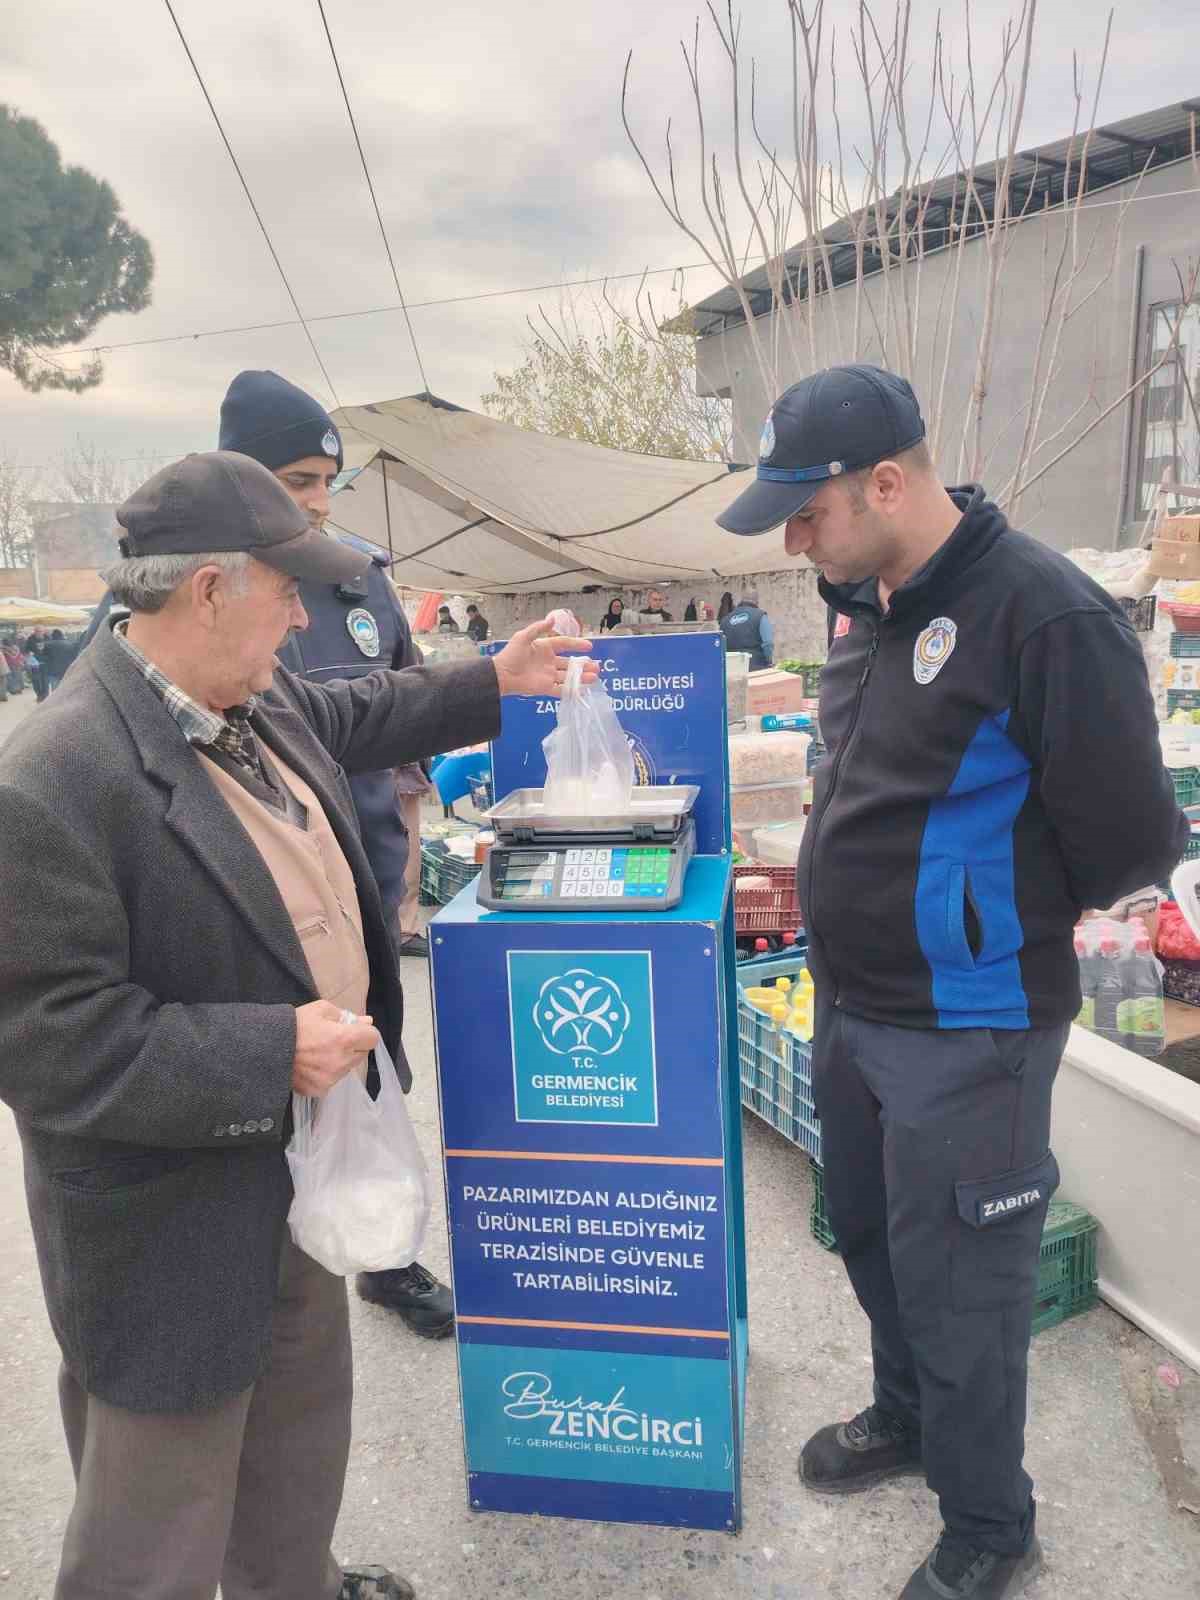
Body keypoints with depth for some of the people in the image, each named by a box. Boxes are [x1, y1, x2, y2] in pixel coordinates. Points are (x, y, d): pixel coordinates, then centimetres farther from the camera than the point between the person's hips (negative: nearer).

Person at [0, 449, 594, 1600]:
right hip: (174, 1226, -9)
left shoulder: (257, 704, -2)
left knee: (302, 1427, 31)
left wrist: (493, 684, 21)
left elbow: (355, 717, 21)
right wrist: (273, 1052, -28)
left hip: (296, 1161, 9)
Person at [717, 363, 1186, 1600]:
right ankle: (906, 1416, 53)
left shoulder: (1041, 613, -22)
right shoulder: (864, 601, 3)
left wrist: (1005, 921, -2)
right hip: (850, 1007, 8)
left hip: (965, 1034, -8)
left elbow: (1133, 842, -16)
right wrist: (836, 894, 8)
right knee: (871, 1238, 25)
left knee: (957, 1289, 9)